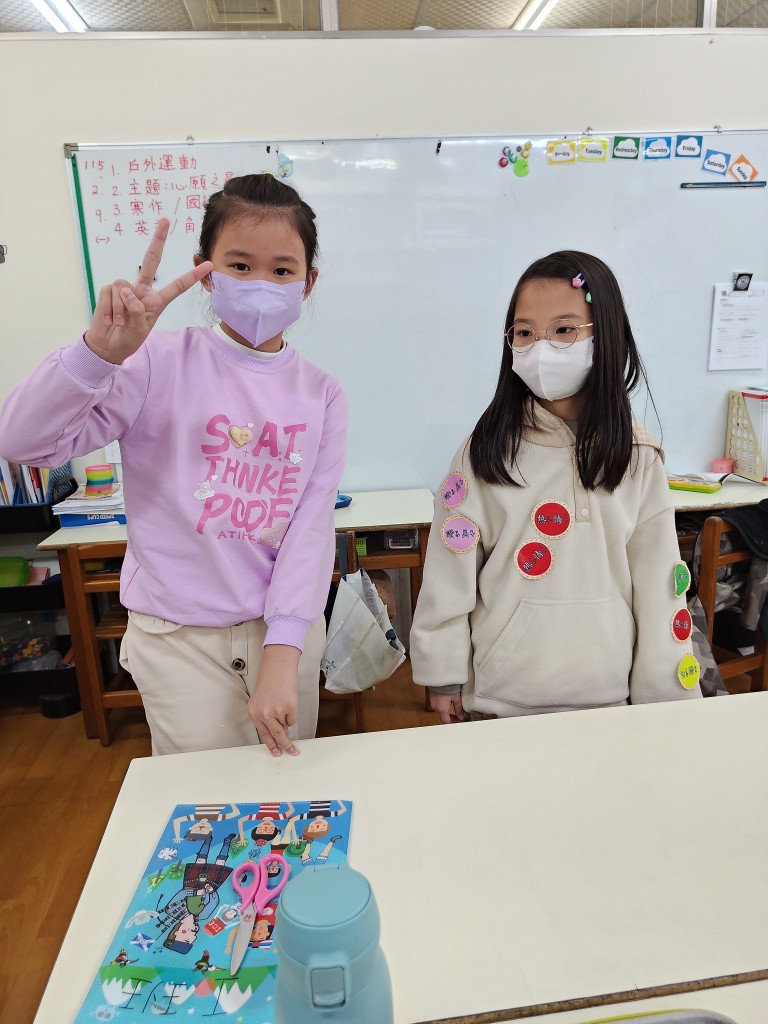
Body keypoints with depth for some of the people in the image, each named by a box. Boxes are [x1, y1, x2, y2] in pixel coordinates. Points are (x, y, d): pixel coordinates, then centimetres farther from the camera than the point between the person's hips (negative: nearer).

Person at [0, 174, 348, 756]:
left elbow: (312, 528, -8)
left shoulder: (323, 395, -1)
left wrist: (282, 654, -17)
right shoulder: (162, 363, -10)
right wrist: (101, 351, -34)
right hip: (180, 638, -2)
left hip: (287, 631, 3)